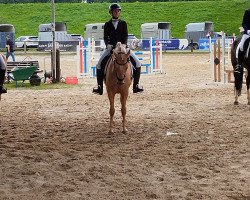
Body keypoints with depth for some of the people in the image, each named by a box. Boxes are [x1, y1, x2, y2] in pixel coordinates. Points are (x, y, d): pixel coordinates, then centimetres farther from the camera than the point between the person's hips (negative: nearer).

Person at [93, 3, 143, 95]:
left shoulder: (123, 23, 7)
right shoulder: (107, 24, 7)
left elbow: (126, 36, -1)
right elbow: (105, 37, 2)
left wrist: (124, 45, -19)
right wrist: (107, 45, -19)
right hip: (110, 48, 0)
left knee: (137, 63, -14)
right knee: (99, 64, -17)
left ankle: (136, 86, -4)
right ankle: (100, 87, -7)